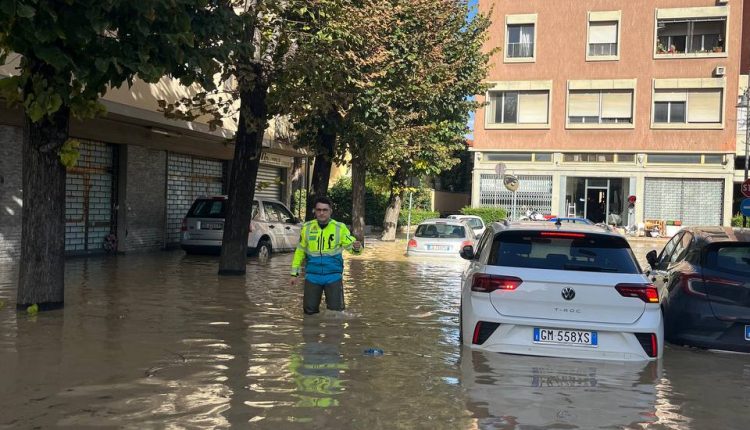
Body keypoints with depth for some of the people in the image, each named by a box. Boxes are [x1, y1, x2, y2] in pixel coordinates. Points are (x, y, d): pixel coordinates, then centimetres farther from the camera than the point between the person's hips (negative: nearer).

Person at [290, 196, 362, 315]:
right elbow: (300, 252, 10)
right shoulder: (307, 227, 1)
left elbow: (350, 245, -6)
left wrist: (356, 247, -31)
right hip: (312, 276, 2)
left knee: (336, 311, 0)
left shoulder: (340, 227, -4)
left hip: (333, 276, -1)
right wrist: (295, 273, 10)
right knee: (309, 310, 9)